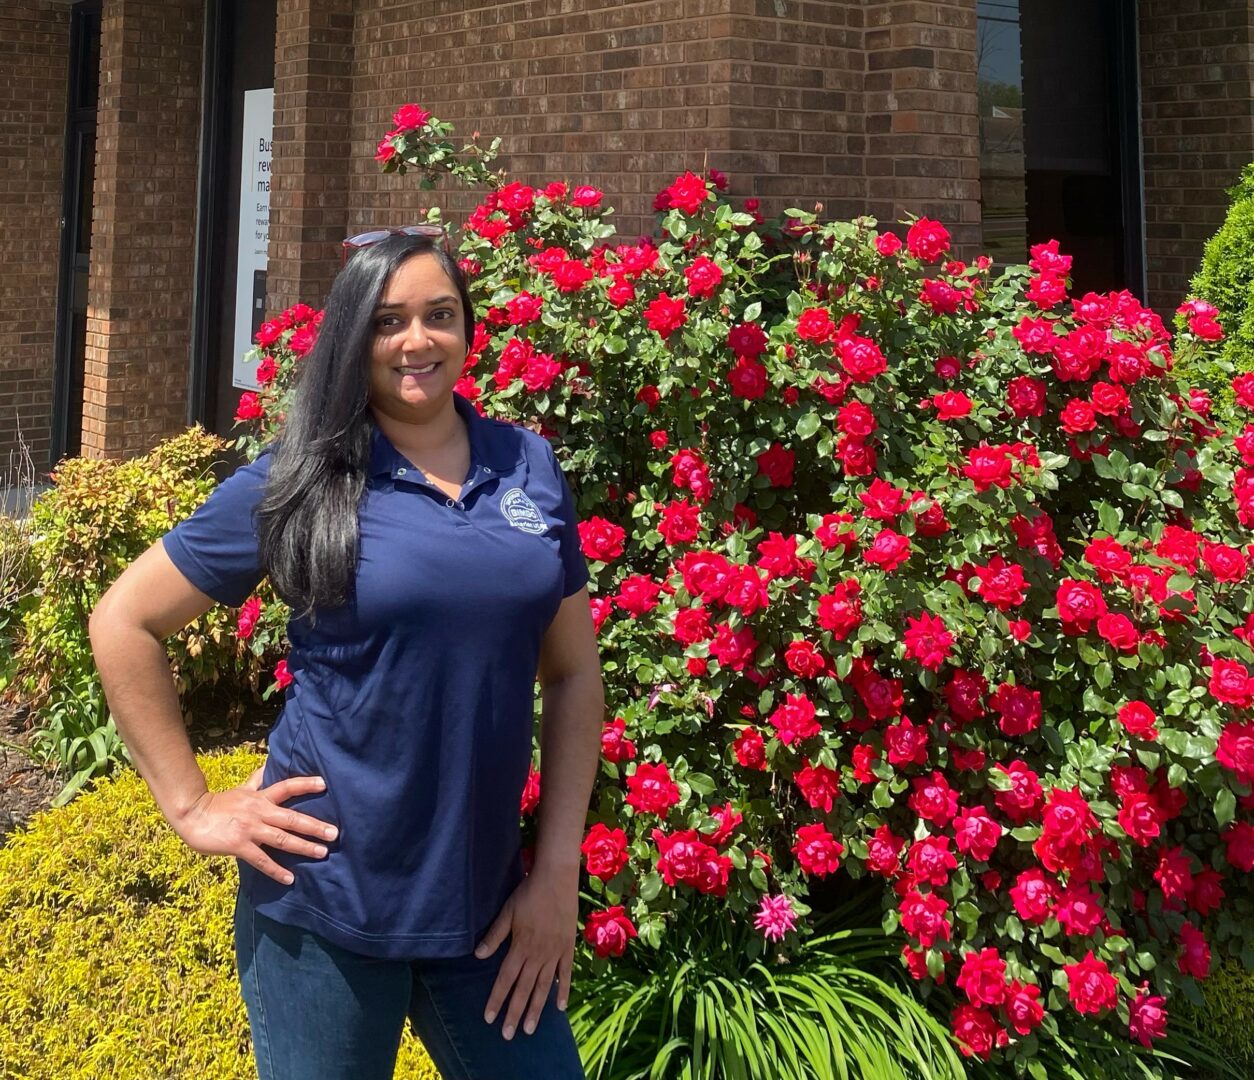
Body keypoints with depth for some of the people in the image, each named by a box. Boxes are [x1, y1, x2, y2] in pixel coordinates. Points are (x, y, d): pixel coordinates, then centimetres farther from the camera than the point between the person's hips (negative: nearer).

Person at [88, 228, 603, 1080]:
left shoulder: (531, 468, 2)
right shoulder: (297, 483, -6)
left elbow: (574, 672, 5)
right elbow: (123, 622, 0)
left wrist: (558, 871, 1)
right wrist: (192, 804, -4)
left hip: (485, 901, 3)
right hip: (326, 904, -2)